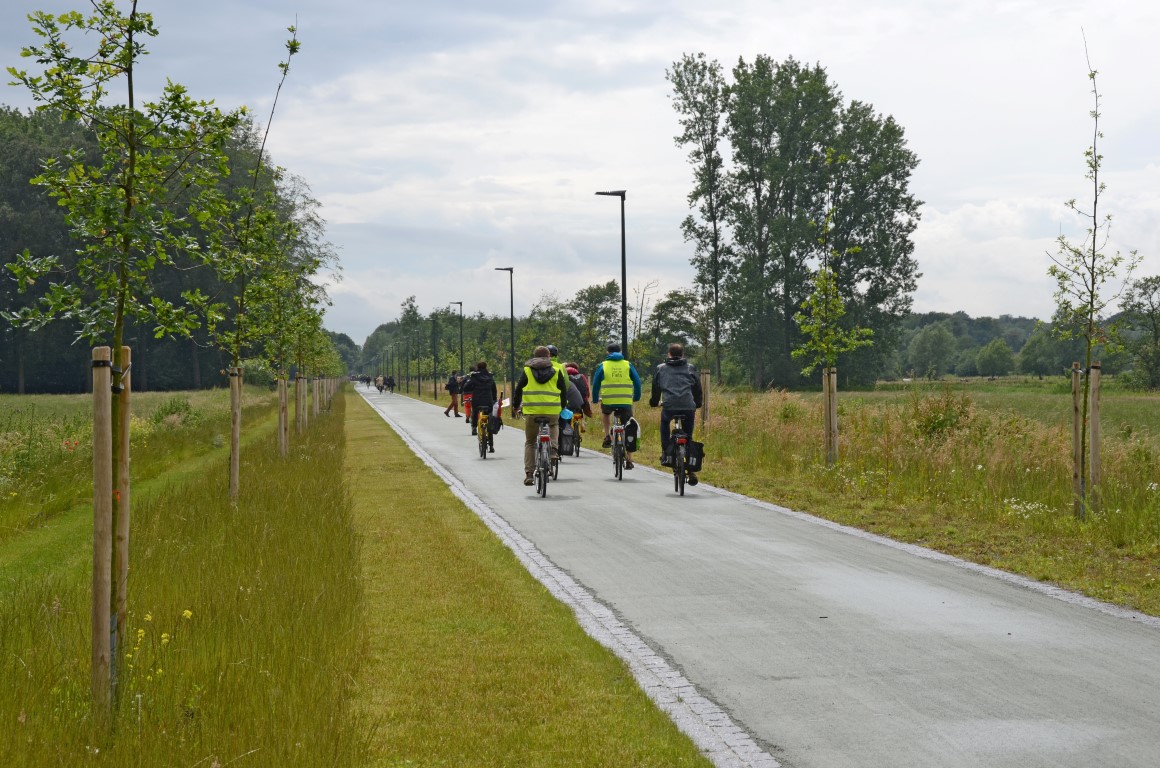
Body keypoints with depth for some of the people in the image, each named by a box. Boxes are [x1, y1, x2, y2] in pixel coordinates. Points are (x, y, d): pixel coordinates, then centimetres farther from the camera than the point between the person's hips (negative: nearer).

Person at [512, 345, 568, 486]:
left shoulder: (527, 370, 10)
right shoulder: (556, 371, 11)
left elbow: (518, 389, 9)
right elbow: (564, 390, 15)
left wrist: (515, 405, 24)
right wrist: (563, 406, 31)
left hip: (531, 411, 0)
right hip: (552, 411, 0)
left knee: (530, 443, 10)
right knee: (554, 426, 33)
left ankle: (529, 474, 3)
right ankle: (553, 448, 6)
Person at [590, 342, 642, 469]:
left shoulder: (603, 365, 7)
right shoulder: (628, 365, 10)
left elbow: (596, 384, 8)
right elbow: (637, 382, 10)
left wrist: (595, 399, 21)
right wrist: (636, 397, 23)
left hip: (608, 401, 0)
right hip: (626, 402, 0)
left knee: (604, 411, 36)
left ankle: (607, 436, 20)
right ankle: (629, 460, 7)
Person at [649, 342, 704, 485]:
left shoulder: (661, 369, 16)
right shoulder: (690, 369, 18)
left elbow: (655, 389, 23)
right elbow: (698, 389, 24)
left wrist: (654, 402, 40)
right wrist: (697, 404, 40)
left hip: (669, 406, -1)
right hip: (688, 407, 1)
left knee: (664, 423, 34)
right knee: (688, 437, 15)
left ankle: (665, 453, 22)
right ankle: (691, 470, 7)